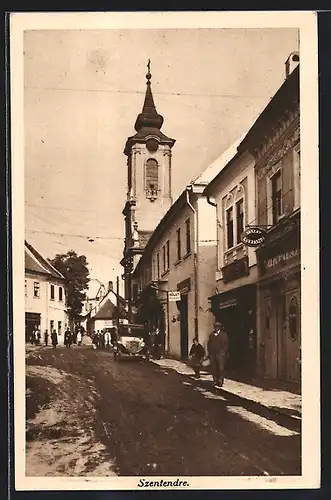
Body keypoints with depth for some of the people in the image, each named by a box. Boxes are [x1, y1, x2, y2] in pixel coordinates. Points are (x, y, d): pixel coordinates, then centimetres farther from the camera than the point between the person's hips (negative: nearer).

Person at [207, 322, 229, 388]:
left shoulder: (223, 335, 3)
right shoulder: (211, 335, 15)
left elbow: (226, 345, 0)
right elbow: (209, 344, 17)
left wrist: (224, 352, -8)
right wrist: (209, 351, 5)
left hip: (220, 354, -4)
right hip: (212, 354, 4)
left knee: (221, 368, -4)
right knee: (213, 368, 4)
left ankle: (220, 382, 0)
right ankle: (215, 381, 11)